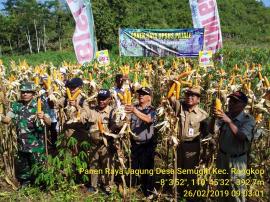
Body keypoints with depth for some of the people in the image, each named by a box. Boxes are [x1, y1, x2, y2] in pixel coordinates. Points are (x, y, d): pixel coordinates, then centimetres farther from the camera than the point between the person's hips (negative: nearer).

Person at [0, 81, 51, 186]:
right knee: (21, 167, 19)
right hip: (22, 144, 4)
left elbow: (49, 123, -16)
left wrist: (43, 117, -38)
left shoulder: (40, 106, -9)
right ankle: (24, 185, 39)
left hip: (36, 144, -4)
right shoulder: (16, 105, 3)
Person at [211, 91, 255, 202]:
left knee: (236, 189, 6)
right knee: (222, 186, 21)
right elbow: (212, 130, -12)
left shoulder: (248, 119, -15)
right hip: (222, 156, 4)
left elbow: (242, 137, -29)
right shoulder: (225, 115, -4)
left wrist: (229, 121, -40)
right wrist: (214, 117, -31)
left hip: (237, 159, -4)